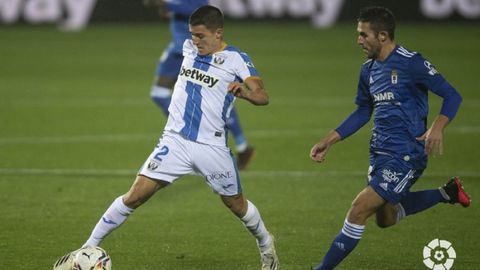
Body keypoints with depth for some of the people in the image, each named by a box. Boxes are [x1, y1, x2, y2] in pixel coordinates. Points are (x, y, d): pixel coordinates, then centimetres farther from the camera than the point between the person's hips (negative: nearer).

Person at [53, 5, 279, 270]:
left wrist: (244, 90, -38)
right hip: (175, 140, 3)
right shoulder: (189, 48, 6)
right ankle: (89, 247, -4)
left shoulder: (237, 60, -9)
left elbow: (263, 96, -21)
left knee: (236, 204, 13)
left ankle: (266, 246, 42)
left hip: (211, 147, -3)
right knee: (135, 195, -8)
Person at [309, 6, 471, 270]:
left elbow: (452, 95, -14)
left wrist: (437, 126, -31)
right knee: (385, 218, 21)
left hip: (406, 154, -9)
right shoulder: (369, 70, 8)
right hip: (380, 151, 9)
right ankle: (446, 193, 33)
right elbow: (363, 112, 22)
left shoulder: (411, 63, -15)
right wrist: (329, 141, 16)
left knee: (359, 209, -15)